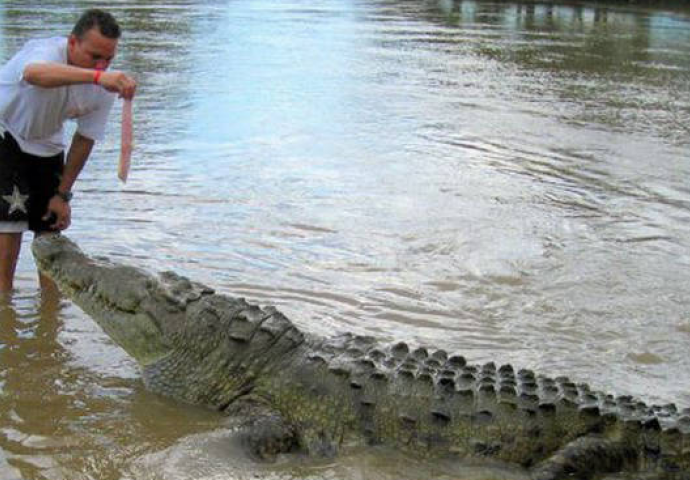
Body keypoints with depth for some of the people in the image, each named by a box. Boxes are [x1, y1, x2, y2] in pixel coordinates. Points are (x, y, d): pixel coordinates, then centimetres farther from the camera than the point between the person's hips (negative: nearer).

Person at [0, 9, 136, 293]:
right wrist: (96, 76, -77)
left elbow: (85, 138, -4)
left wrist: (63, 193, -4)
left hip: (46, 144, 5)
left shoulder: (105, 88, -17)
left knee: (51, 226, 5)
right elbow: (35, 73, -61)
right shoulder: (47, 51, -34)